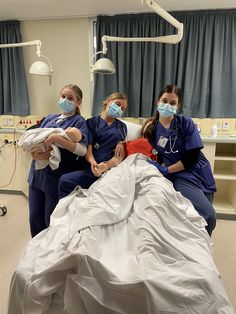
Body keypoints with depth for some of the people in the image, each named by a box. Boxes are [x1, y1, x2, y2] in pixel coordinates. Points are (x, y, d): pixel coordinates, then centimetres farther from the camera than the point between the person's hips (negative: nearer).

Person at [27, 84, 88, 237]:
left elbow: (83, 149, -20)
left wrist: (56, 137, -26)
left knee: (52, 222, 10)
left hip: (58, 179, -5)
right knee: (35, 219, 16)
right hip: (37, 175, 5)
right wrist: (34, 154, -12)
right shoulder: (49, 118, 13)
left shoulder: (79, 121, -4)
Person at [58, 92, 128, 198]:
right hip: (94, 168, -1)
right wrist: (93, 163, -22)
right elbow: (87, 148, 1)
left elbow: (121, 153, 8)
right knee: (65, 180, -26)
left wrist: (107, 165, -14)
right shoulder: (92, 122, 15)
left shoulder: (122, 127, 22)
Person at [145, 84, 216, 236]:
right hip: (179, 177, -1)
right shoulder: (152, 129, 1)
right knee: (208, 216, -18)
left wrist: (166, 170, -15)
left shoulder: (185, 122, -6)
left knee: (206, 217, 7)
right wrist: (159, 166, -13)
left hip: (199, 173, 2)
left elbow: (192, 157, -12)